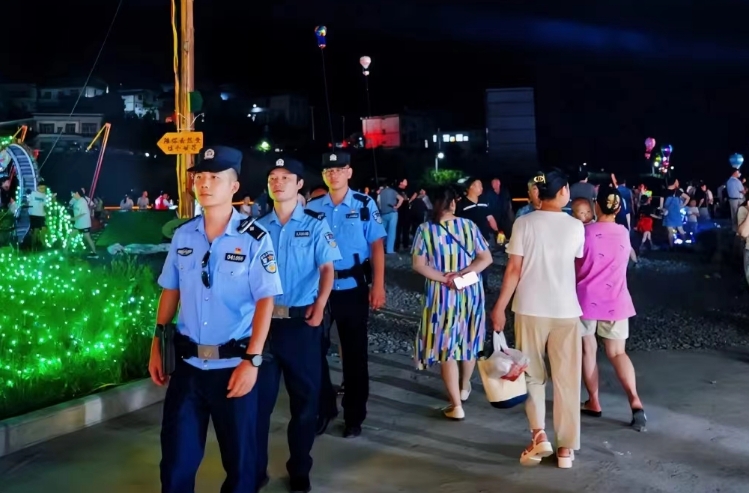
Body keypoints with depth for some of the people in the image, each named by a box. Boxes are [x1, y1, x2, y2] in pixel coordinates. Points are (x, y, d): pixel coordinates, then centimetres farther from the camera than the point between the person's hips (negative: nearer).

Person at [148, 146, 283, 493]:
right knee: (176, 456, 13)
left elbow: (265, 301, -11)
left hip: (233, 364, -3)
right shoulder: (182, 235, 5)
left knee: (239, 457, 12)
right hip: (187, 363, 4)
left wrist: (252, 360, -17)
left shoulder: (254, 239, -9)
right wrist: (157, 345, 10)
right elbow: (170, 292, 12)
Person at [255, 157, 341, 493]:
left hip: (301, 320, -2)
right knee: (259, 395, 7)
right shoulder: (258, 226, 9)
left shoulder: (315, 224, 2)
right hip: (264, 318, 2)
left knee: (305, 396, 7)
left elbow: (327, 268, -5)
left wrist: (319, 306, -19)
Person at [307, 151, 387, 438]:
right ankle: (323, 408, 25)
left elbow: (377, 246, -3)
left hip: (353, 287, -2)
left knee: (354, 353, 9)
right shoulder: (312, 207, 4)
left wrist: (378, 286, -10)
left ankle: (354, 416, 23)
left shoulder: (365, 205, -2)